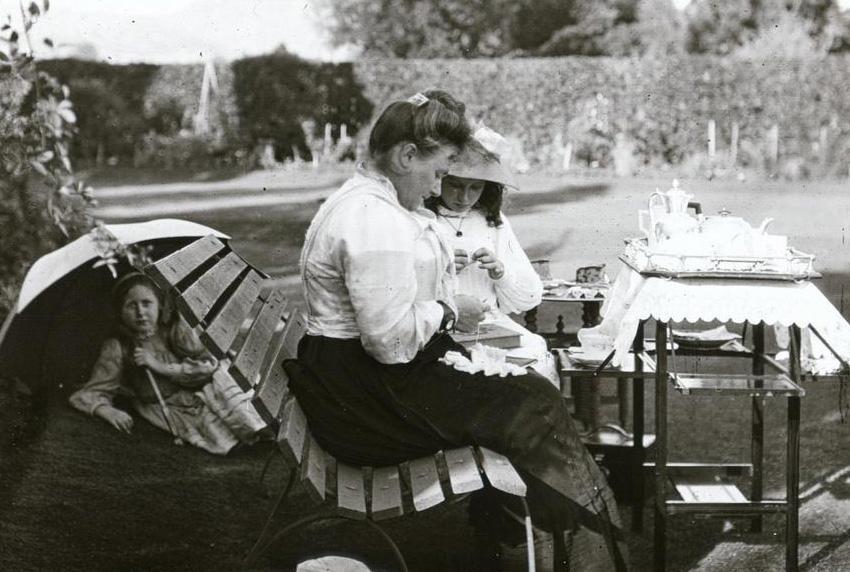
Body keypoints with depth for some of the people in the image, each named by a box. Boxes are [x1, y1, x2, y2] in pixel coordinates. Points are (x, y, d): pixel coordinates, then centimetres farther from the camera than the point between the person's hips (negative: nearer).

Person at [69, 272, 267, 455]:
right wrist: (108, 411, -26)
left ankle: (253, 432, -18)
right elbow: (90, 394, -3)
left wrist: (159, 365, -15)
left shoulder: (176, 330, 1)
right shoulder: (117, 348, -3)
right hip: (169, 413, -3)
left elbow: (205, 368, -7)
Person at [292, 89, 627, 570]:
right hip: (368, 396, -11)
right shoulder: (374, 223, -23)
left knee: (533, 391, 4)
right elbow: (392, 340, -27)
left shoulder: (367, 202, 13)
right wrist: (447, 312, -11)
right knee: (535, 412, -9)